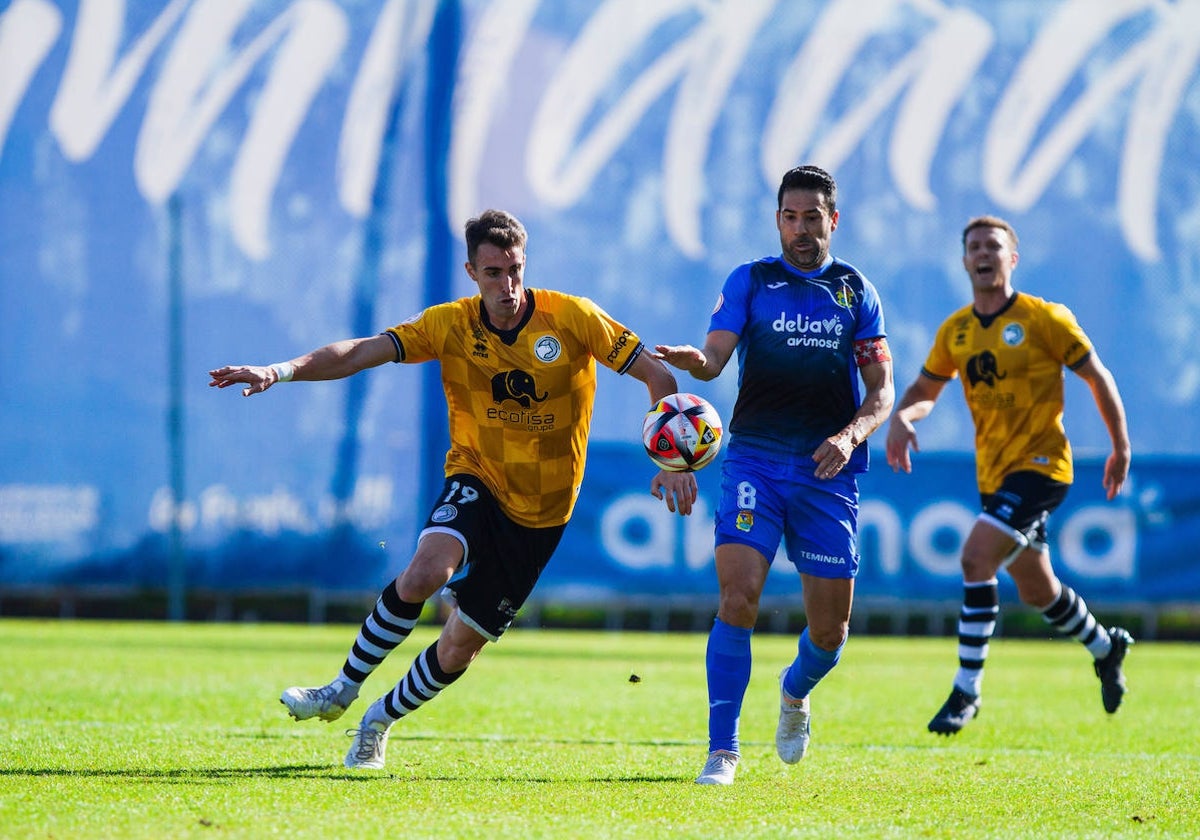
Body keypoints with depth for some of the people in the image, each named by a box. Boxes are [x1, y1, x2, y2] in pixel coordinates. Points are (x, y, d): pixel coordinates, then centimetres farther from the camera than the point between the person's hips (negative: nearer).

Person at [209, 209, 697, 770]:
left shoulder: (572, 318, -11)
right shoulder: (451, 325, -8)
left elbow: (658, 376, -8)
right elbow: (362, 352, -16)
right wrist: (282, 370, -31)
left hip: (541, 512, 0)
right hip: (476, 481, 0)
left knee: (460, 647, 2)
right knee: (425, 572, -32)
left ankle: (380, 720, 30)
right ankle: (343, 690, -14)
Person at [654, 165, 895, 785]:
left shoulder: (856, 292, 11)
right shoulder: (749, 281, 7)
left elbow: (881, 389, 8)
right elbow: (717, 353, -6)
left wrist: (851, 435, -12)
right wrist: (695, 360, -31)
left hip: (828, 468, 2)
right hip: (755, 459, -2)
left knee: (830, 628, 4)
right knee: (738, 599, -18)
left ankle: (795, 690, 39)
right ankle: (723, 749, -11)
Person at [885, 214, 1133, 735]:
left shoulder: (1044, 319, -10)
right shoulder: (954, 331, 5)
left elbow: (1098, 377, -1)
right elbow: (925, 389, 14)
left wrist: (1121, 448, 1)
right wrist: (902, 417, -9)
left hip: (1041, 464, -6)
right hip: (993, 473, 7)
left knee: (976, 557, -24)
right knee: (1036, 591, 18)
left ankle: (967, 690, -18)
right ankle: (1105, 648, 46)